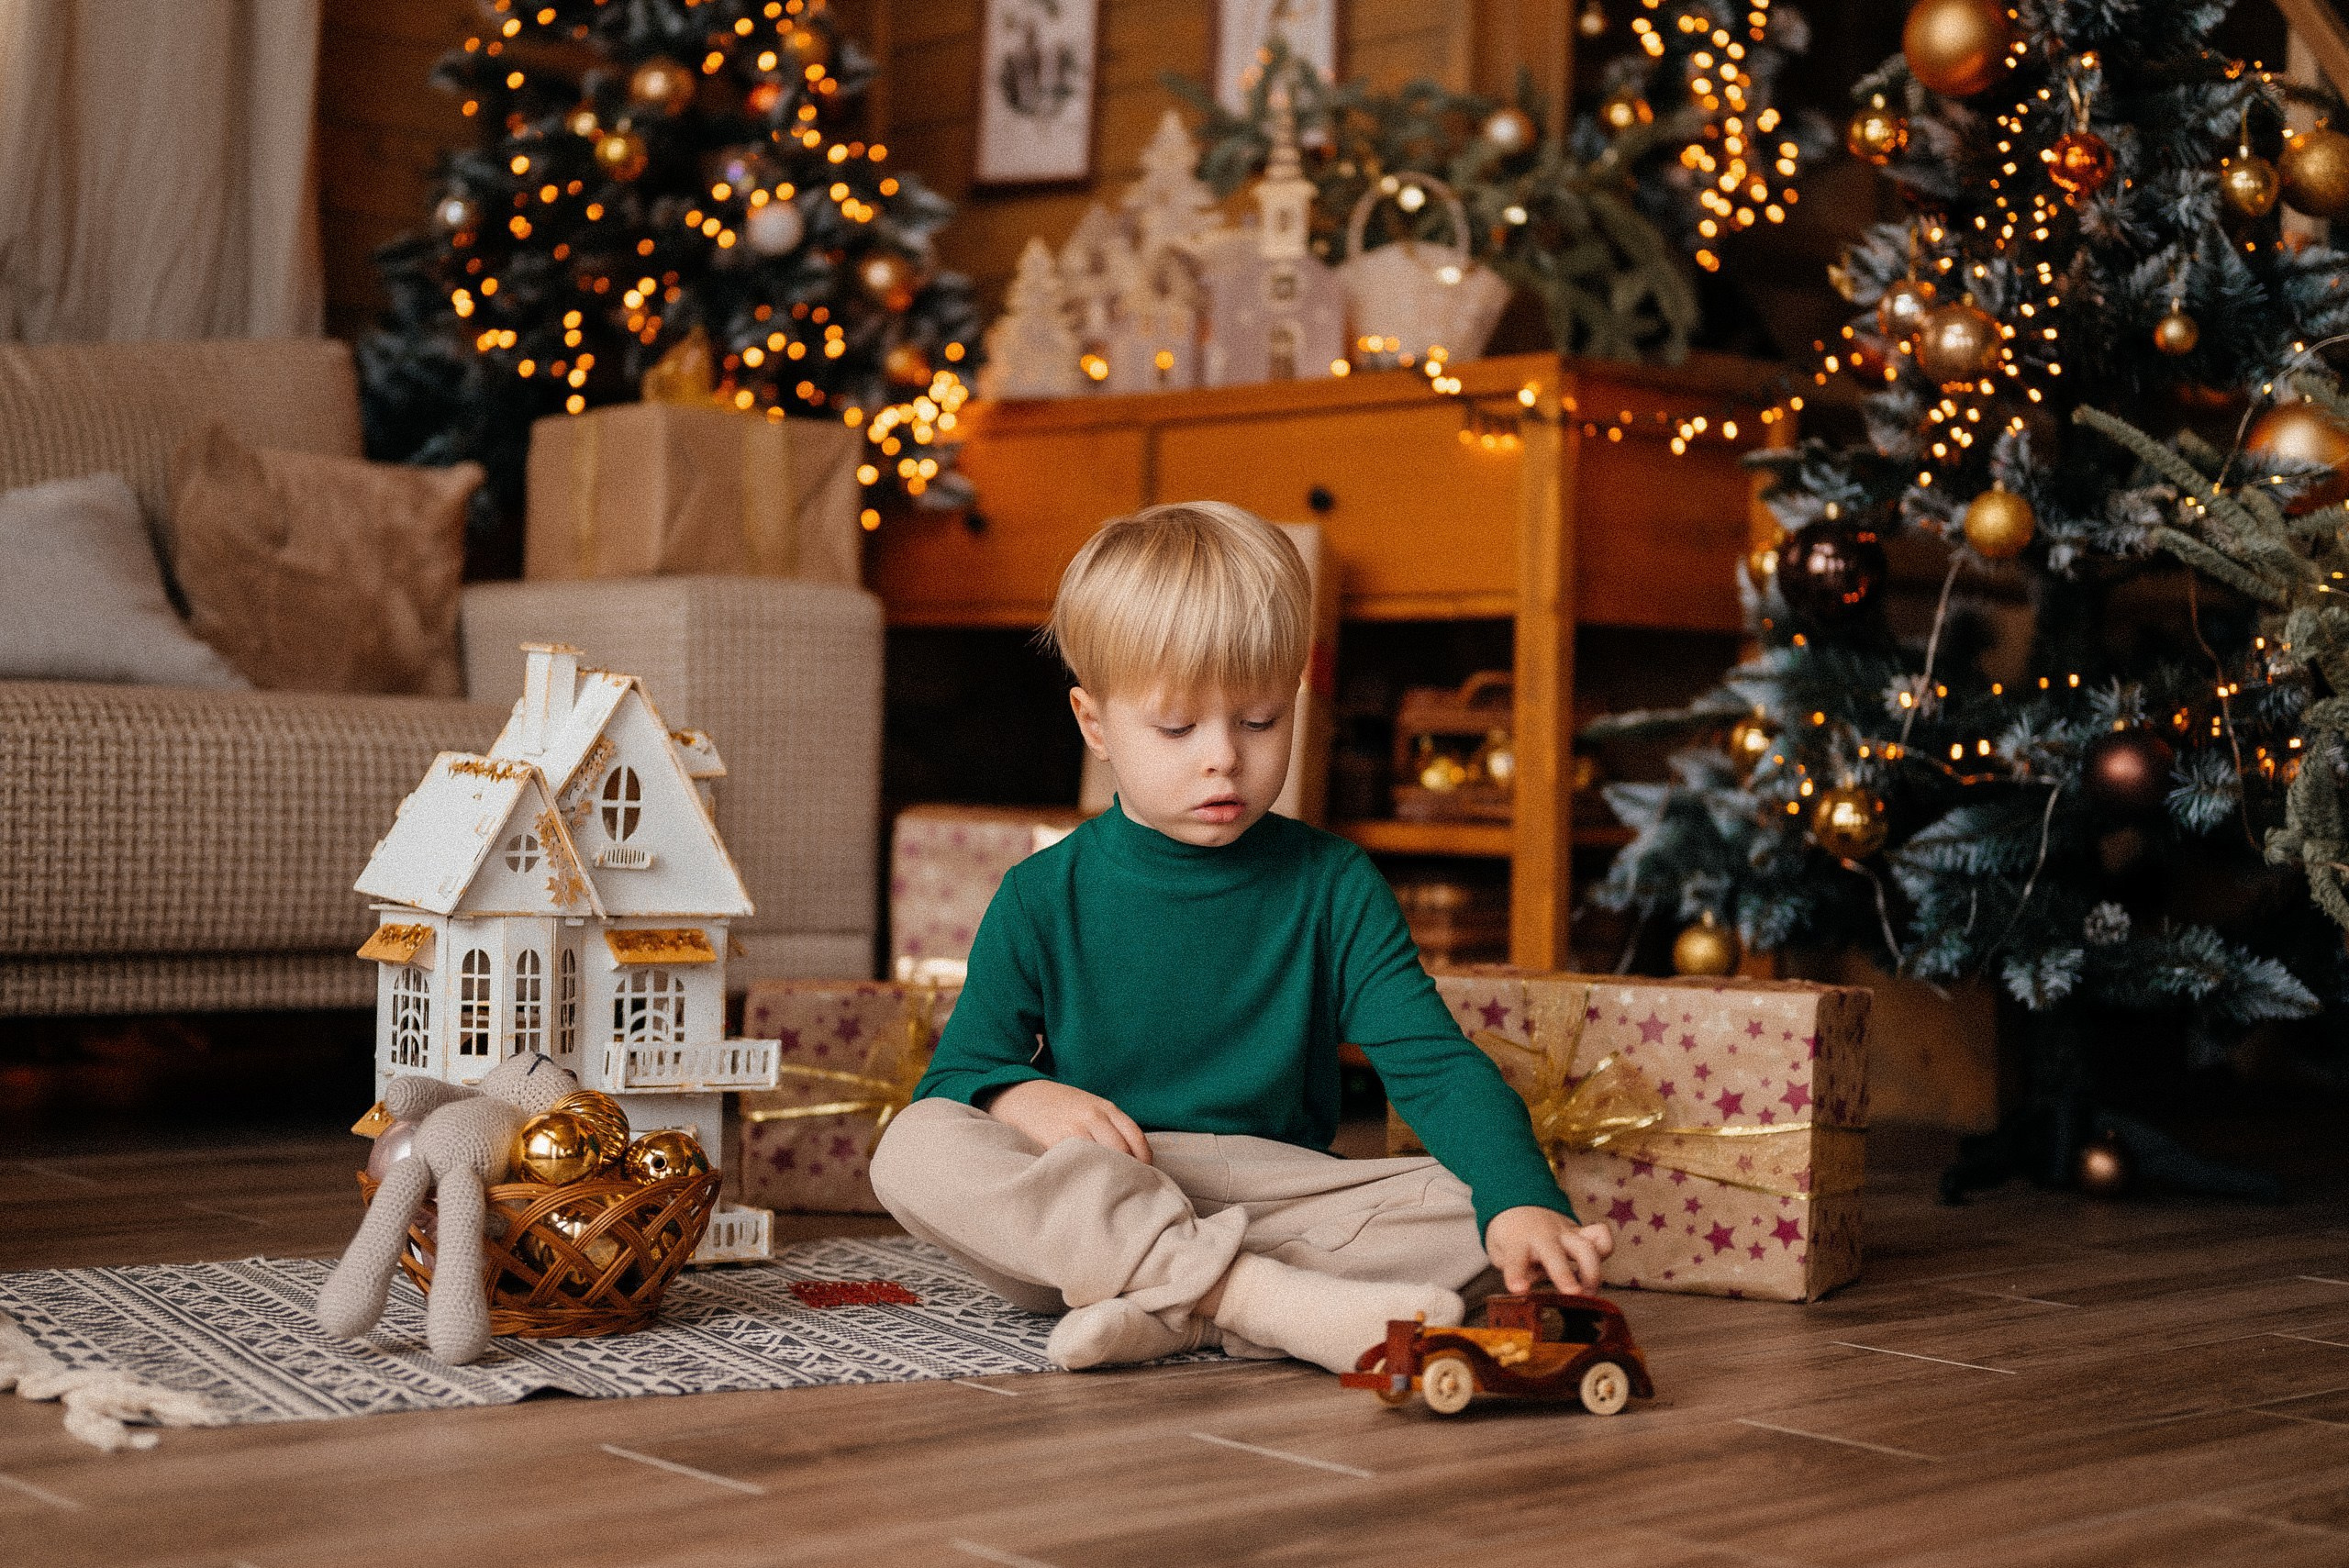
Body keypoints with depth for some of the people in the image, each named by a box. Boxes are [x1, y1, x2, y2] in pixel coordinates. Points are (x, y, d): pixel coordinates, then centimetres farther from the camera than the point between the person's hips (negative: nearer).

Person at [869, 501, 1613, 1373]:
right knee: (913, 1148, -29)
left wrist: (1524, 1203, -25)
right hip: (1081, 1208, 0)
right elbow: (956, 1074, 6)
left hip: (1280, 1204, 1)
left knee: (1480, 1211, -23)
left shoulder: (1334, 885, 4)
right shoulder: (1043, 898, 4)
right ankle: (1260, 1297, -38)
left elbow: (1433, 1064, -6)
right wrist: (1024, 1097, -20)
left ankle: (1172, 1313, -31)